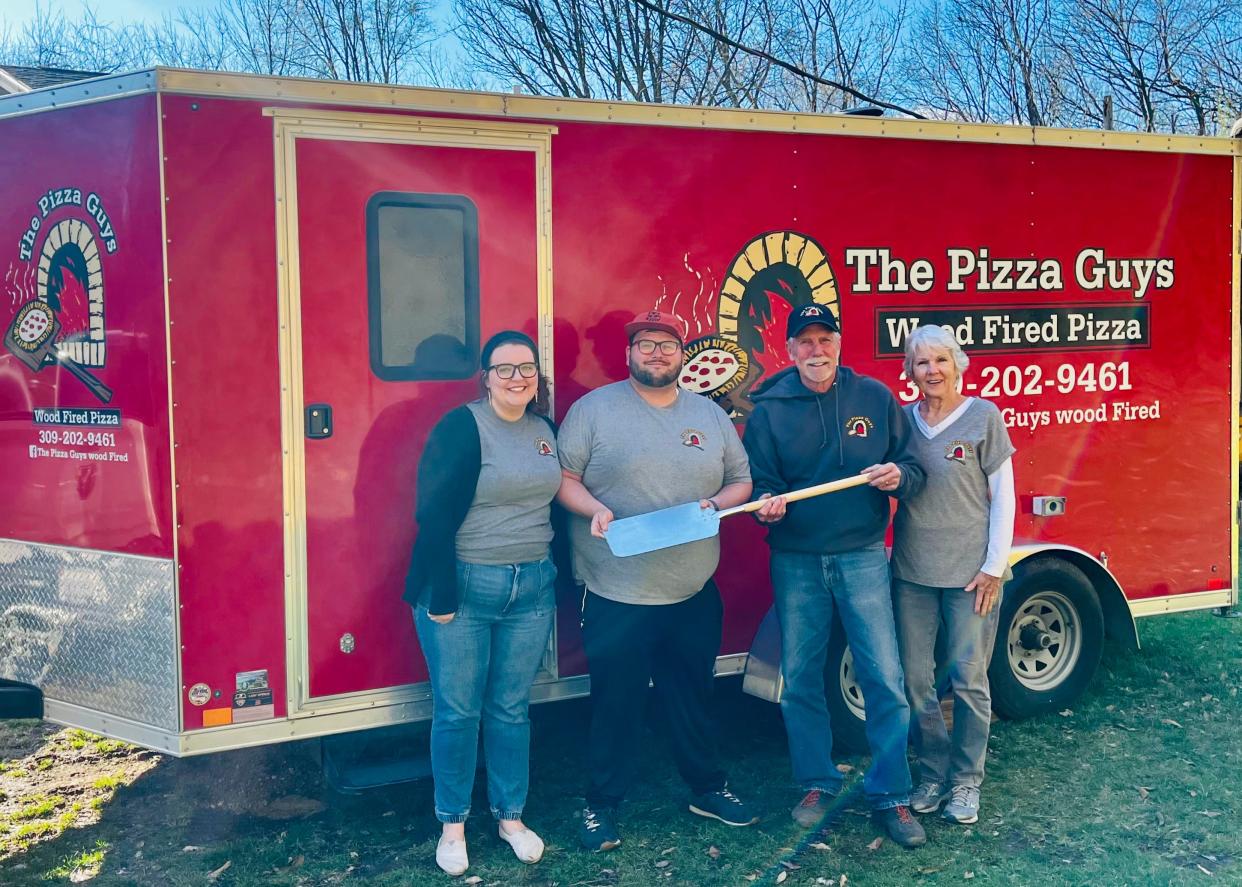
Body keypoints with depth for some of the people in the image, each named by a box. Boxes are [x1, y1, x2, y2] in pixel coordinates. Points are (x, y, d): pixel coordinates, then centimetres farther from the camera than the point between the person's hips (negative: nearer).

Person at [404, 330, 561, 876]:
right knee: (457, 710, 4)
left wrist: (555, 576, 13)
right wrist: (441, 598, -19)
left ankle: (511, 816, 27)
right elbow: (435, 516, -16)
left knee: (511, 708, 13)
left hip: (531, 587, 5)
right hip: (464, 586, -5)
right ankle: (453, 825, 19)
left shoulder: (546, 430, 8)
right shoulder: (461, 428, -11)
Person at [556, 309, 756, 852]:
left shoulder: (710, 415, 11)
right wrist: (594, 509, -22)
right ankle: (601, 806, 20)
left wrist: (716, 503, -6)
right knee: (616, 705, 5)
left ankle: (708, 788, 35)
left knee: (693, 700, 17)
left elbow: (741, 481, 14)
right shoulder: (594, 409, -2)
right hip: (616, 597, -4)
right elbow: (562, 476, -5)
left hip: (695, 593, 4)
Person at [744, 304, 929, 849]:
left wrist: (899, 476, -16)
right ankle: (816, 784, 26)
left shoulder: (875, 398, 3)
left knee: (885, 678, -2)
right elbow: (758, 481, 3)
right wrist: (766, 503, -19)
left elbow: (913, 471, 6)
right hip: (796, 562, 1)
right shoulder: (769, 409, 2)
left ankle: (890, 796, 11)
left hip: (863, 556, 0)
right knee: (800, 680, 8)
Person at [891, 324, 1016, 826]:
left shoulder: (983, 416, -3)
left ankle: (966, 780, 16)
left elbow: (1002, 496, -3)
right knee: (915, 680, 6)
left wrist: (993, 567, -7)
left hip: (971, 572, -3)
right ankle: (932, 773, 21)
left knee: (969, 680, 1)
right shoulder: (903, 420, 7)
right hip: (912, 571, 3)